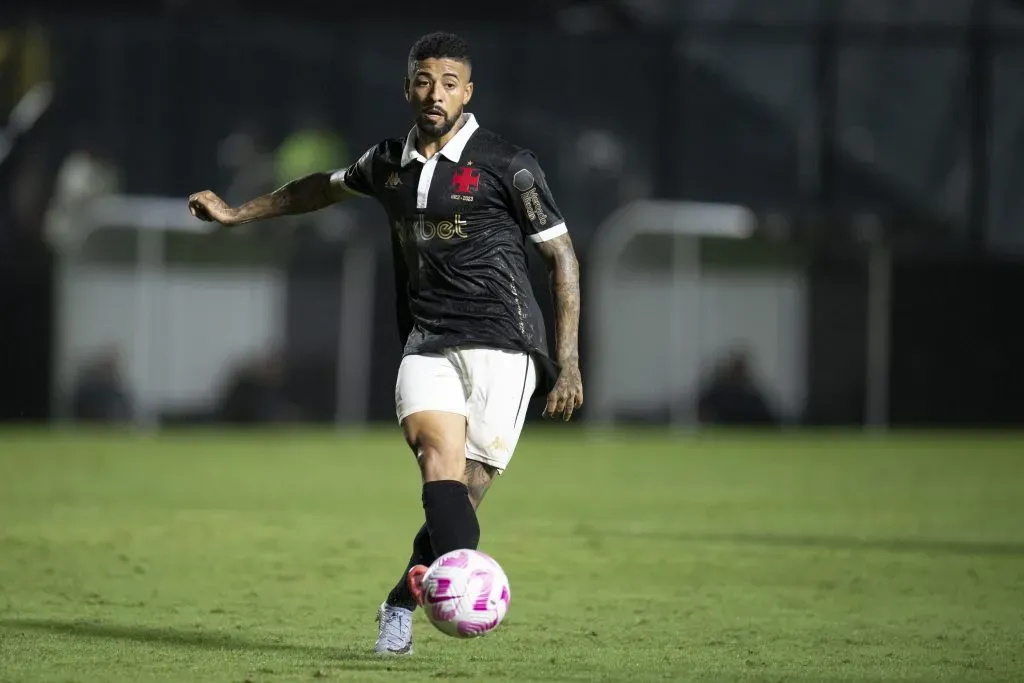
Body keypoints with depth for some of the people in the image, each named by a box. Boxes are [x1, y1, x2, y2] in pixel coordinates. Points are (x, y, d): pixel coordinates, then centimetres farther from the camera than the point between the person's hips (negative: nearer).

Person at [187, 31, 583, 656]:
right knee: (440, 456, -26)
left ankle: (402, 605, 13)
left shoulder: (508, 165, -1)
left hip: (501, 346, -3)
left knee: (463, 493, -9)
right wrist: (237, 214, 41)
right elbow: (328, 188, 36)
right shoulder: (389, 164, 13)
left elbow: (563, 257, 3)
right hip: (427, 347, 3)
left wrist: (569, 364, -3)